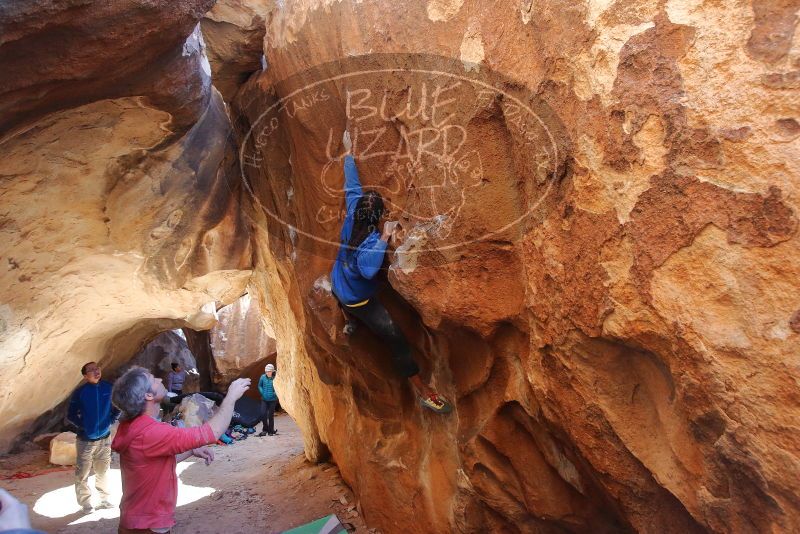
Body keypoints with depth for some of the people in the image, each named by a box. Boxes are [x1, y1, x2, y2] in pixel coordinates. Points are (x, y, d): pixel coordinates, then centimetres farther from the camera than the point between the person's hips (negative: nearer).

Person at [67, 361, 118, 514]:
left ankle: (104, 500, 26)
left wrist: (110, 420, -1)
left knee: (103, 472, 14)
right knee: (82, 474, 1)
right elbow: (70, 415, -2)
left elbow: (117, 407, 10)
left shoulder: (109, 388, -3)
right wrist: (83, 425, -10)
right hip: (85, 440, -2)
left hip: (105, 438, 3)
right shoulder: (80, 392, -10)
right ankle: (85, 504, 16)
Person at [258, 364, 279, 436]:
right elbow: (259, 386, 10)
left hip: (272, 399, -2)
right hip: (264, 399, 2)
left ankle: (271, 431, 20)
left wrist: (275, 393, -13)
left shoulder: (275, 378, -13)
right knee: (263, 414, -5)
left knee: (271, 415, 6)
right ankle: (265, 429, 16)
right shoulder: (263, 377, -5)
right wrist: (262, 392, -3)